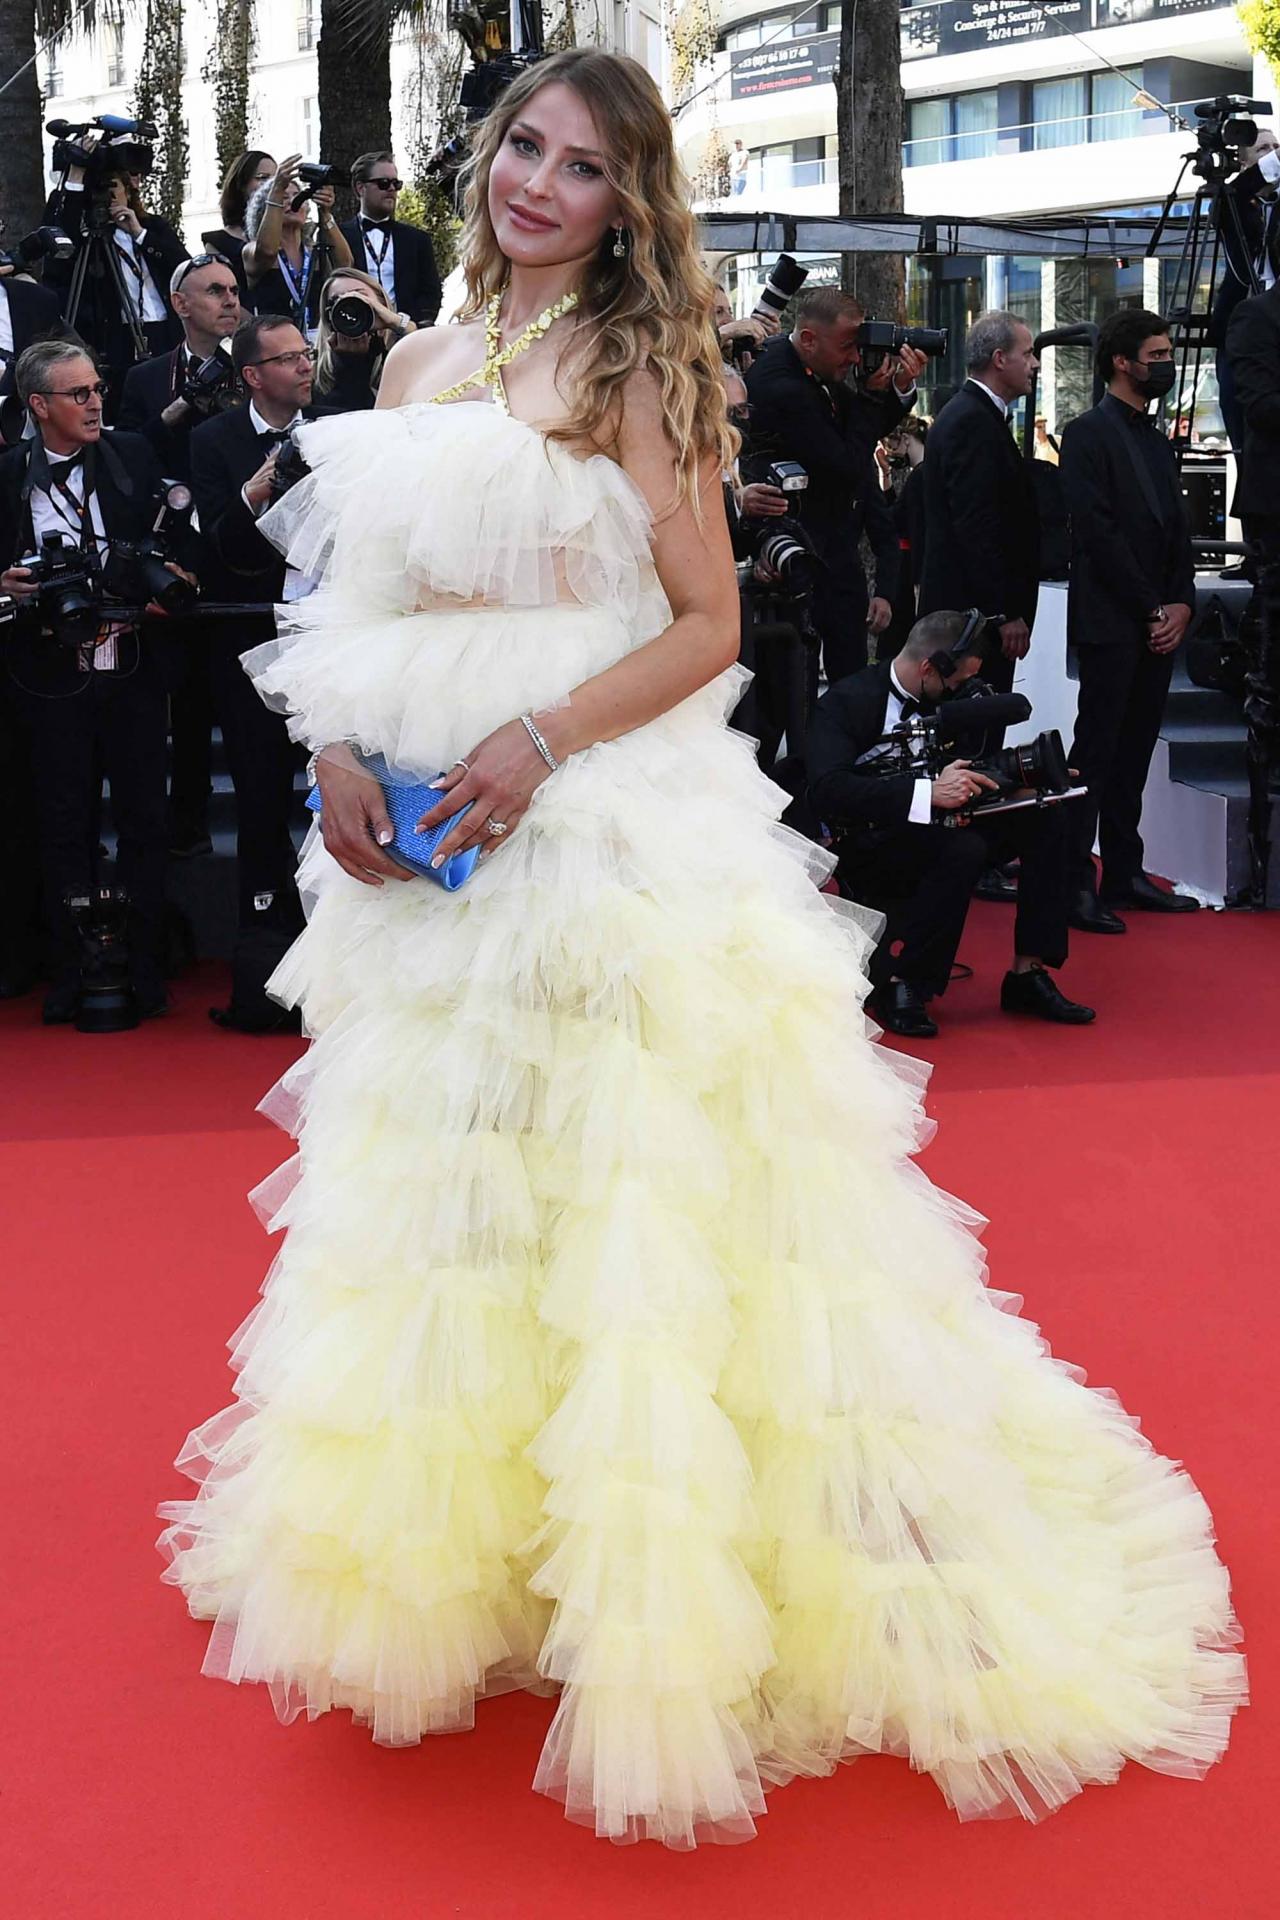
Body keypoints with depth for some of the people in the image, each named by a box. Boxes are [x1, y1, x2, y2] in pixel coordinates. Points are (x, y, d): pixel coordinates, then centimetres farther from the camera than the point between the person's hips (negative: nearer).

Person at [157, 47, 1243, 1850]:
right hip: (423, 838, 6)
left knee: (621, 1187, -2)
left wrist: (540, 743, -20)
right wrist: (338, 750, -4)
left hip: (613, 831, -6)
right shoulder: (419, 363, 12)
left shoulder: (634, 371, -3)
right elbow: (362, 603, 14)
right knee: (442, 1181, 13)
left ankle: (645, 1581, 14)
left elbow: (709, 625, -8)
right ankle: (459, 1531, 31)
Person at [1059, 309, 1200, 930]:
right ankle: (1075, 884, -4)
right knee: (1097, 751, -7)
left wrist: (1182, 603, 1)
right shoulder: (1088, 435, -6)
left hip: (1158, 622, 8)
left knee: (1134, 752, 10)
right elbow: (1098, 532, -13)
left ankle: (1123, 874, 15)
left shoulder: (1156, 440, 19)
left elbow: (1177, 530, 18)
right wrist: (1154, 609, -11)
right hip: (1110, 622, -8)